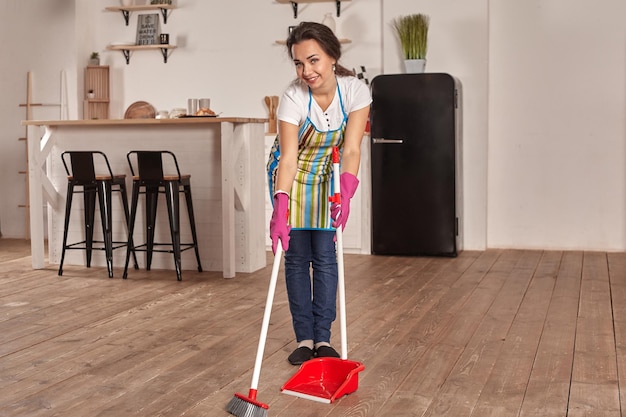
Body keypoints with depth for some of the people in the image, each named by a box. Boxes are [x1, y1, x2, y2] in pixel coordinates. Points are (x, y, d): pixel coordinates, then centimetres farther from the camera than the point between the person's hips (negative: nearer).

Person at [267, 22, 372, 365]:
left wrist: (346, 191, -41)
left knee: (324, 256, -2)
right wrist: (280, 209, -44)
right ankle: (304, 338, 8)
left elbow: (351, 150, -25)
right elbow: (288, 158, -32)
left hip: (327, 176, 2)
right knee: (297, 257, -1)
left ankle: (323, 338, 6)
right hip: (292, 176, -1)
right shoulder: (293, 98, -28)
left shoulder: (355, 91, -23)